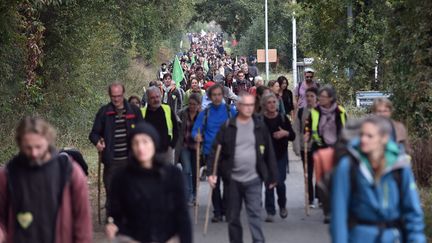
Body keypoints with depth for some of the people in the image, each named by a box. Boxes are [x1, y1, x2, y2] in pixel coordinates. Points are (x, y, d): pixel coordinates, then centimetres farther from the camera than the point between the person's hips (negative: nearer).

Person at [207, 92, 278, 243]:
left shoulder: (260, 126, 2)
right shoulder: (228, 127, -1)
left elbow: (269, 153, 5)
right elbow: (216, 151, -2)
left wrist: (273, 177, 5)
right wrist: (211, 172, -12)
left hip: (253, 179, -1)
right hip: (233, 180, 1)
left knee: (255, 214, -9)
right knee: (233, 218, 10)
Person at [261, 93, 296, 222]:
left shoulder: (283, 119, 3)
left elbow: (293, 136, 6)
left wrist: (286, 133, -13)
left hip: (281, 155, 1)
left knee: (280, 182, -4)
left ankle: (282, 206, 23)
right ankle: (270, 212, 5)